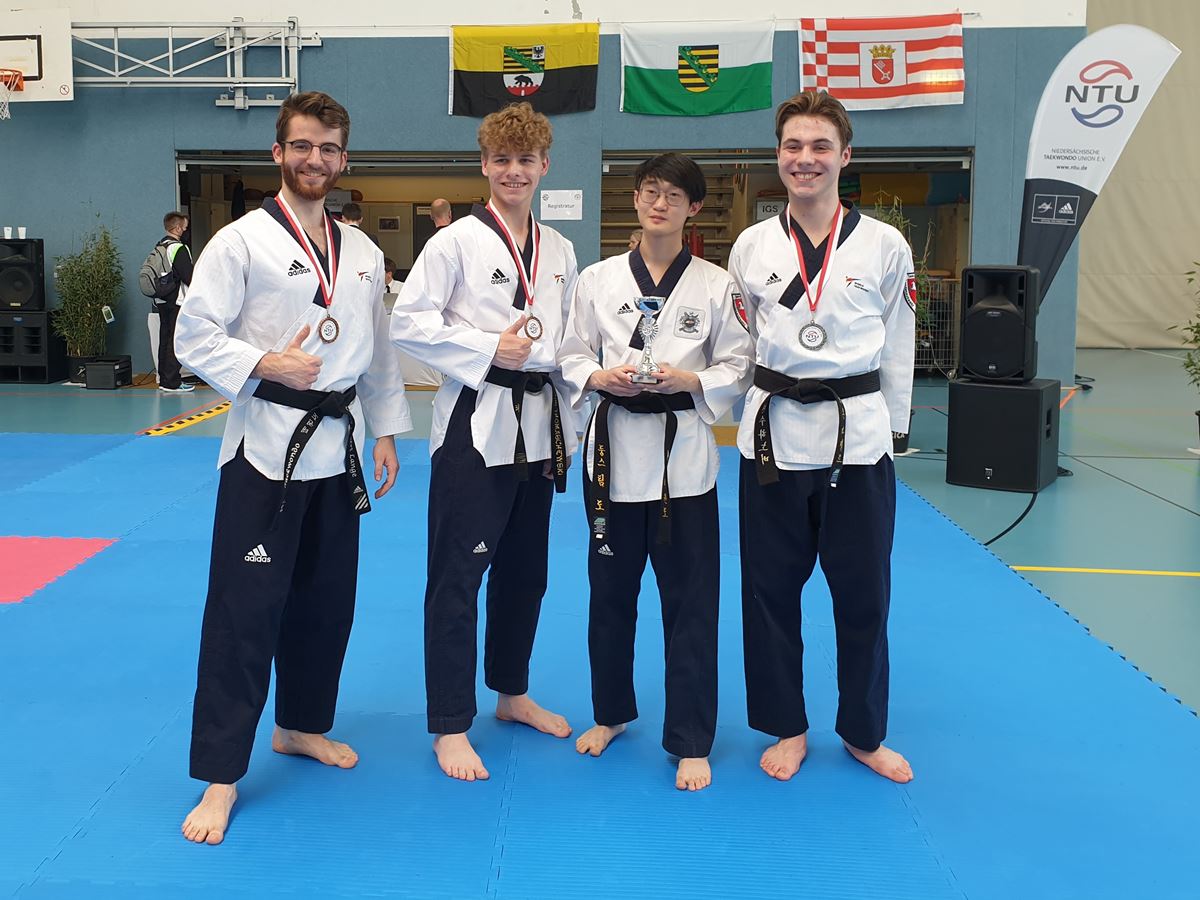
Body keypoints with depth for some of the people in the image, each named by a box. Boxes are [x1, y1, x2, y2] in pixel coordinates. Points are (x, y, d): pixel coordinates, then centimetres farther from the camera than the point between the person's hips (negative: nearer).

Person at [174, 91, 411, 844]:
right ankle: (221, 776, 6)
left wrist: (387, 430, 12)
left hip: (337, 447, 6)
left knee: (325, 601, 15)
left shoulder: (362, 253, 10)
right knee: (244, 611, -4)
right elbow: (194, 336, -8)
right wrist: (265, 366, -21)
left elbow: (379, 350, 15)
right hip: (266, 446, -6)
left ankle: (301, 726, 35)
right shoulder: (242, 240, -7)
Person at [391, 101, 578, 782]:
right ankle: (450, 726, 7)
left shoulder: (560, 251, 10)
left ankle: (512, 693, 34)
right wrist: (488, 350, -17)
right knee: (457, 577, -3)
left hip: (540, 424, 6)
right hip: (477, 424, -6)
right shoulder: (457, 241, -7)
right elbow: (408, 323, -11)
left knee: (524, 571, 17)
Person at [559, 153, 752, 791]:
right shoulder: (598, 280, 5)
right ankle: (612, 712, 35)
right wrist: (602, 377, -12)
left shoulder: (716, 285, 0)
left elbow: (738, 369, 2)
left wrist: (687, 380, -15)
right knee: (610, 591, 13)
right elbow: (571, 359, 8)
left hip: (683, 452, -2)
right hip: (614, 447, 2)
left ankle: (690, 742, 15)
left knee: (690, 601, 1)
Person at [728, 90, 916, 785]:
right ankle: (788, 727, 27)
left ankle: (865, 732, 27)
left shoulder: (884, 245, -1)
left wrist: (890, 428, 6)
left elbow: (898, 348, 6)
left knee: (864, 591, 7)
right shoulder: (753, 246, 3)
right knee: (772, 588, 8)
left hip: (858, 434, -1)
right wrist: (764, 410, 5)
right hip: (775, 434, 1)